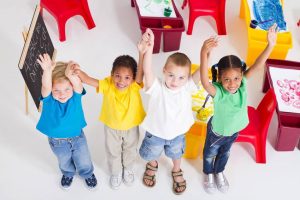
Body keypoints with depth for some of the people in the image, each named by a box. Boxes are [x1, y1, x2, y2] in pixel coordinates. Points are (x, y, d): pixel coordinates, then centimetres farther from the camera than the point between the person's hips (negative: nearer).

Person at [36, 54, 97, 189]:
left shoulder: (76, 95, -25)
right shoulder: (49, 99, -27)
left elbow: (78, 84, -48)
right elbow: (46, 86, -49)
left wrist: (70, 75, -70)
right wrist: (47, 71, -69)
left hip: (77, 137, 0)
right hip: (57, 141, 0)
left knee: (84, 162, 24)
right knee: (65, 162, 30)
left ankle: (88, 174, 58)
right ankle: (68, 174, 63)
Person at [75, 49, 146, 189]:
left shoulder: (135, 86, -30)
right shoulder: (107, 85, -29)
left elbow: (141, 71, -48)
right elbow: (89, 80, -39)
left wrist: (142, 53, -63)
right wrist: (78, 71, -60)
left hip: (131, 127, 0)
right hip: (111, 127, 0)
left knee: (130, 150, 28)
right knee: (113, 152, 24)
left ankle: (128, 169, 60)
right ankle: (116, 173, 55)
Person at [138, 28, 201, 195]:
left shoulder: (187, 88, -25)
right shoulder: (157, 88, -33)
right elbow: (147, 71, -50)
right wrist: (149, 48, -65)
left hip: (177, 133, 2)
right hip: (155, 133, -2)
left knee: (176, 154, 32)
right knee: (152, 154, 29)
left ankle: (177, 172, 63)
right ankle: (152, 166, 64)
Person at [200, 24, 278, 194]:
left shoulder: (243, 85, -28)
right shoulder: (217, 91, -41)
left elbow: (257, 66, -38)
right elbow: (205, 82, -62)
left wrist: (270, 45, -52)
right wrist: (204, 55, -77)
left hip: (234, 130, 4)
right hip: (217, 131, -4)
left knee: (225, 153, 32)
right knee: (210, 153, 26)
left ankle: (219, 172, 62)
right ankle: (209, 174, 57)